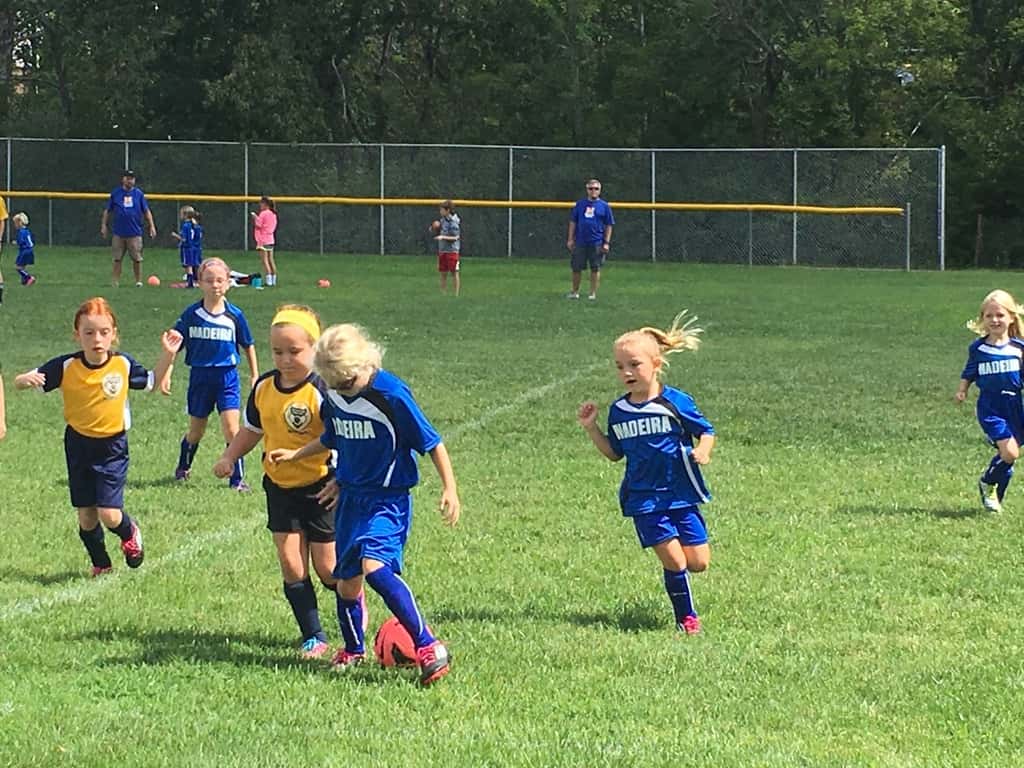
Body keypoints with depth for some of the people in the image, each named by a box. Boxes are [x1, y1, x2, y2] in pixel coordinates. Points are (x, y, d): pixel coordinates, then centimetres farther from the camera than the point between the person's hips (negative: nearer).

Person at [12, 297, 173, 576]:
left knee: (109, 514, -11)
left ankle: (129, 532, 25)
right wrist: (27, 379, -36)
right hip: (78, 446, 1)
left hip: (112, 447, -1)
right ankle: (100, 564, 31)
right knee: (86, 516, 7)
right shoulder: (66, 367, -14)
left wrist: (167, 357, -8)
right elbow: (20, 382, -12)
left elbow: (153, 382, 7)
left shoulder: (123, 364, -11)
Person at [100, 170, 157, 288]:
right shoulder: (115, 193, 5)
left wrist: (151, 226, 1)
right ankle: (115, 281, 7)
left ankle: (138, 281, 10)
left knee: (137, 259, 1)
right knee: (117, 258, 2)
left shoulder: (139, 193, 6)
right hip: (119, 233, 0)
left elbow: (146, 211, 9)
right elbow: (107, 211, 9)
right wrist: (103, 225, 1)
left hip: (135, 233, 0)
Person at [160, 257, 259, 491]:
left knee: (231, 429, -12)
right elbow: (175, 343, 2)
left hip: (227, 377, -1)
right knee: (196, 432, 14)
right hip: (199, 376, 1)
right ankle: (183, 468, 39)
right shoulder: (191, 314, -3)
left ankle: (237, 478, -3)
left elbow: (248, 346, 8)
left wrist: (255, 376, 10)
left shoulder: (235, 315, -3)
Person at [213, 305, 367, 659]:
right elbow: (251, 430, 16)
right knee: (291, 566, 0)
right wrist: (229, 457, 2)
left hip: (320, 489, -5)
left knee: (327, 567, 2)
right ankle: (314, 637, 9)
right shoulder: (264, 388, 0)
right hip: (280, 487, 5)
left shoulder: (323, 391, -19)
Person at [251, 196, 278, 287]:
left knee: (265, 260, -6)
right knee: (271, 260, 12)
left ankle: (268, 280, -12)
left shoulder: (263, 214, -13)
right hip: (271, 240, 8)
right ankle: (274, 279, 14)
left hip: (263, 240, -8)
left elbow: (258, 225, -16)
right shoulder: (273, 214, 10)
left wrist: (255, 217, 0)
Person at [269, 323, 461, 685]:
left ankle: (428, 647, -24)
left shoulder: (390, 394, -19)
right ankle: (353, 649, 34)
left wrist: (449, 488, -16)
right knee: (346, 580, 10)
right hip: (351, 496, 7)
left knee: (374, 565, -26)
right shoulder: (333, 396, 1)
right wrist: (295, 454, 16)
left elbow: (431, 443, -13)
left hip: (388, 499, -7)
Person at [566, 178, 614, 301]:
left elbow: (609, 226, 4)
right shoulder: (580, 204, 7)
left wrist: (606, 242, -3)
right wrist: (570, 239, 5)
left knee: (595, 268, 3)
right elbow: (573, 222, 11)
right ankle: (575, 292, 17)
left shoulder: (604, 206, 2)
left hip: (596, 243, -2)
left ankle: (593, 293, 11)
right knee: (576, 268, 5)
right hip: (580, 243, 2)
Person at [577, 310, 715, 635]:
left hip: (682, 494, -1)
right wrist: (591, 428, 3)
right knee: (674, 561, -8)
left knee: (698, 562, -2)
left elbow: (706, 431, 2)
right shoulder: (619, 411, 4)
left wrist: (703, 450, -19)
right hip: (644, 498, 1)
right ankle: (686, 618, 11)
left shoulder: (677, 402, -7)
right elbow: (615, 453, 15)